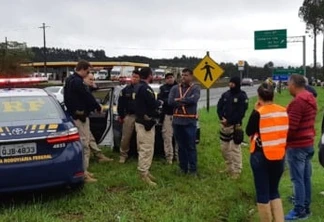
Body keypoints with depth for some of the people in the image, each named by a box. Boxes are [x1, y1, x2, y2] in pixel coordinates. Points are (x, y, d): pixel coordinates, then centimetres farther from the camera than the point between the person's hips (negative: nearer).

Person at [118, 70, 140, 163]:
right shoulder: (126, 90, 5)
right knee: (125, 137, 3)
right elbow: (121, 104, 6)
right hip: (129, 116, 1)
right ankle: (123, 155, 17)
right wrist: (121, 116, 2)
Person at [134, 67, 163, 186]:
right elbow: (153, 103, -23)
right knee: (146, 149, -7)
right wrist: (160, 102, -3)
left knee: (144, 149, 17)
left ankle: (144, 171, 25)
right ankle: (144, 174, -3)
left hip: (141, 121, 11)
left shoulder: (139, 87, 14)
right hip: (145, 122, -11)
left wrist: (156, 103, 4)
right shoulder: (145, 88, -19)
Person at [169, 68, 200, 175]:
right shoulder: (175, 88, 9)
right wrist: (185, 102, -11)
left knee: (191, 146, 1)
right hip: (177, 120, 4)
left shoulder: (196, 88, -1)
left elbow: (193, 99, -20)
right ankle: (183, 168, 22)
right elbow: (170, 101, -6)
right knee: (181, 146, 11)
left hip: (190, 121, -3)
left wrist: (179, 100, -9)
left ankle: (193, 169, 10)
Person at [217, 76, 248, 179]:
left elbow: (240, 113, -13)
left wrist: (229, 121, -15)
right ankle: (229, 167, 27)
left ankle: (236, 171, -1)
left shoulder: (242, 96, -7)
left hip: (235, 126, -7)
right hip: (224, 125, 7)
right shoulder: (225, 94, 10)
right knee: (224, 148, 13)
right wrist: (222, 118, -9)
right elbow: (219, 107, 8)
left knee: (235, 149, -8)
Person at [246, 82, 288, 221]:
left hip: (261, 156, -5)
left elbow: (249, 132, -2)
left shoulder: (258, 113, -15)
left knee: (263, 193, 8)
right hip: (279, 156, 5)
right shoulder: (283, 111, 0)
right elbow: (285, 132, 12)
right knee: (274, 191, 20)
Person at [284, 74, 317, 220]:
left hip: (297, 145, -10)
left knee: (297, 179, -2)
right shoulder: (311, 99, 11)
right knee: (306, 177, 14)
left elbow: (291, 126, -22)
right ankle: (306, 207, 23)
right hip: (308, 143, 10)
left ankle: (299, 211, 5)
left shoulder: (297, 102, -20)